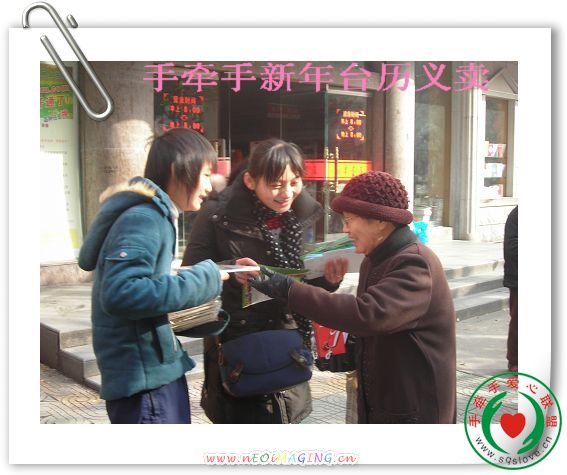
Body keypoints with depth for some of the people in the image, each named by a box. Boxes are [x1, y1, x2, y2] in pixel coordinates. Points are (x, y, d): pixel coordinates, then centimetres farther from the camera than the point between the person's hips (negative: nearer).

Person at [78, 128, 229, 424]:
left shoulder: (154, 216, 12)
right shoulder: (142, 220, -18)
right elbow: (119, 293, -29)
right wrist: (204, 280, -21)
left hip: (158, 370, 10)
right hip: (145, 380, -10)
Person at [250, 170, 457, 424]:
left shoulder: (416, 263, -22)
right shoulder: (373, 261, 7)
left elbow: (369, 314, -37)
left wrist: (288, 290, -34)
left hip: (415, 412, -8)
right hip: (376, 407, 8)